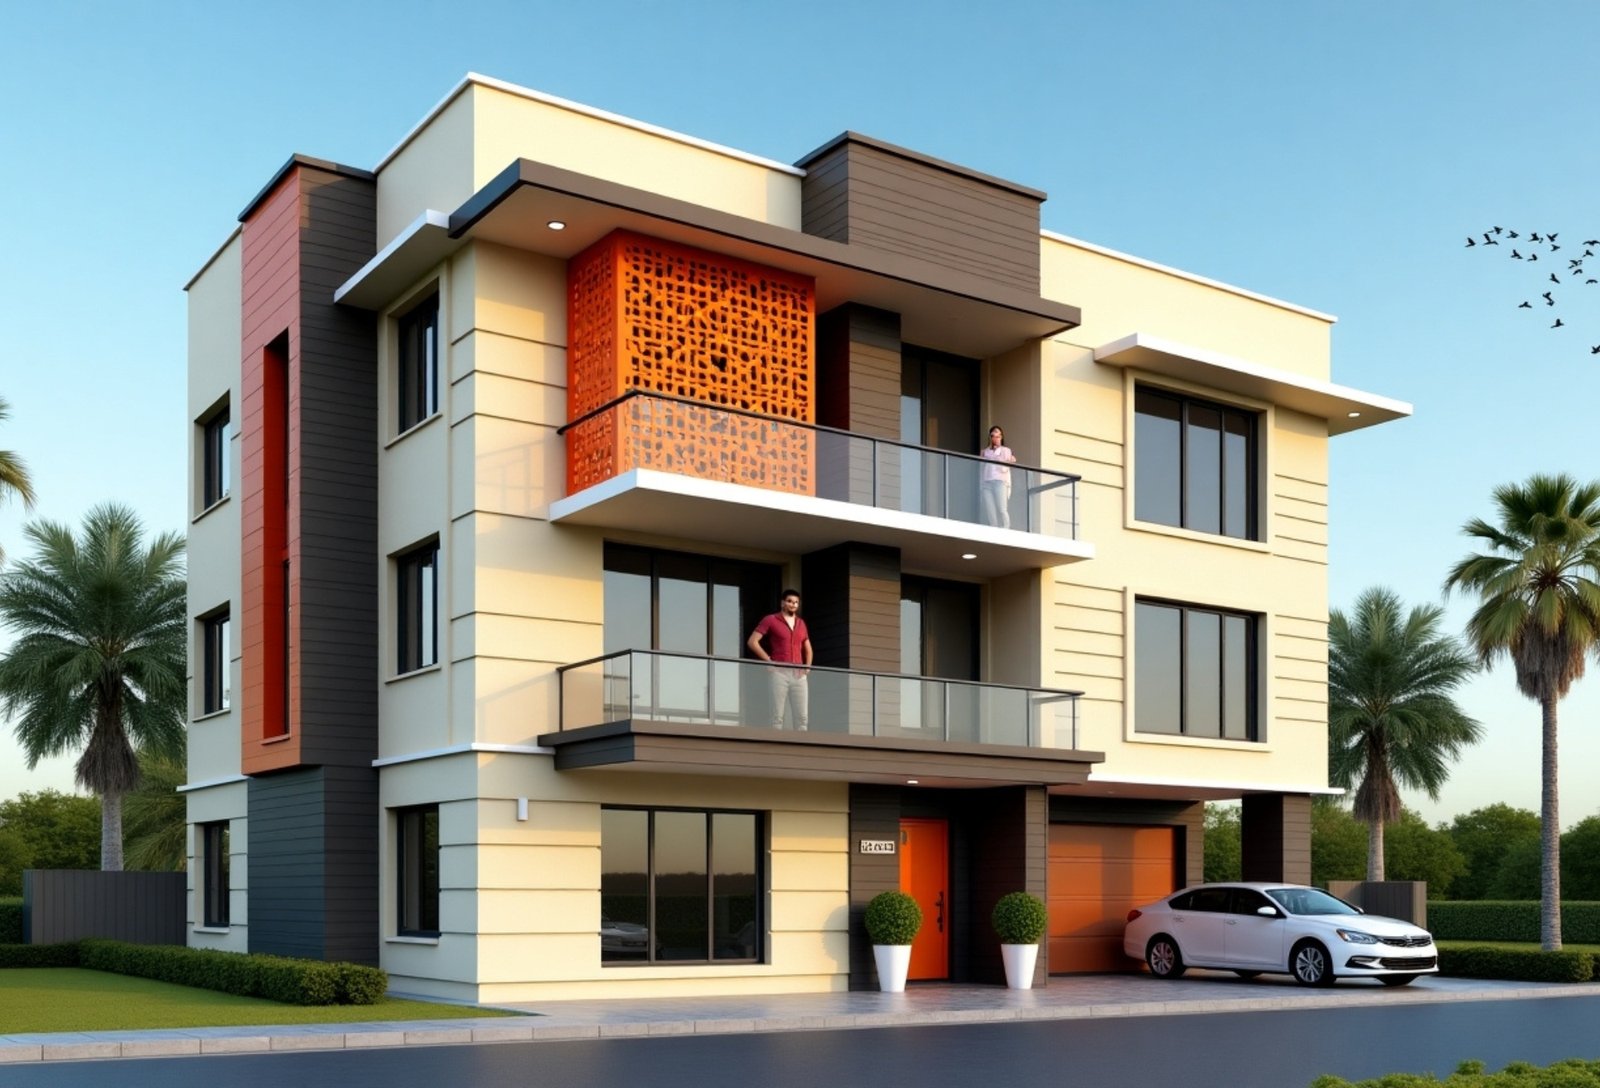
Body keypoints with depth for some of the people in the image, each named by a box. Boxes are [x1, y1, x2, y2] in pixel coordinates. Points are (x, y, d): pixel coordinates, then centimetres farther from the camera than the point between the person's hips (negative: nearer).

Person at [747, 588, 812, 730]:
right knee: (778, 715, -7)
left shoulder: (801, 623, 18)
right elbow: (752, 641, -2)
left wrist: (807, 666, 11)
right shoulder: (771, 620, 3)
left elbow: (807, 648, 28)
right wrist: (768, 660, -8)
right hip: (779, 672, -5)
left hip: (799, 674, 5)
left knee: (802, 716, 0)